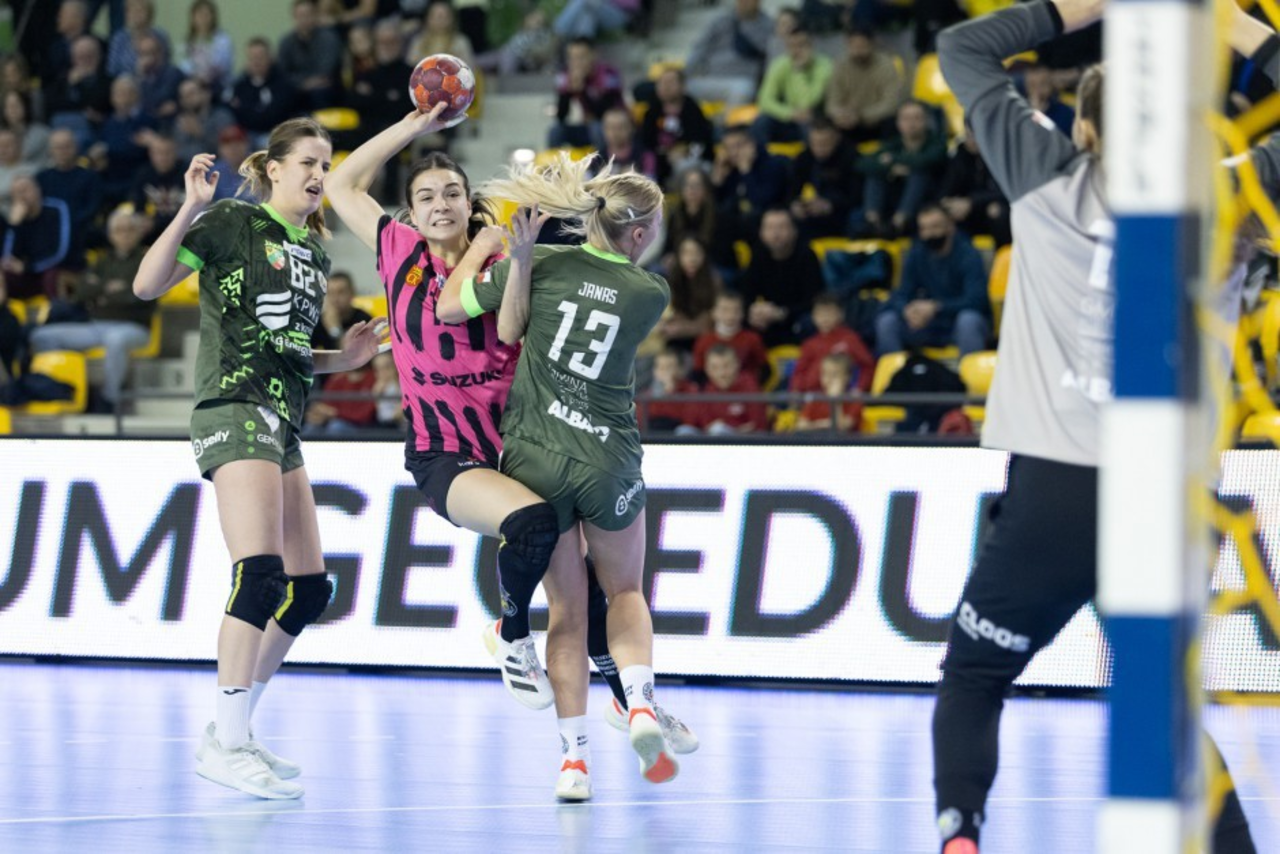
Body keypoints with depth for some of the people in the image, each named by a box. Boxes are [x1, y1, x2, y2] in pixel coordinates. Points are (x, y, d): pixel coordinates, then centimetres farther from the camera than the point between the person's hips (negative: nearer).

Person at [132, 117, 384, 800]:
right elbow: (148, 285, -11)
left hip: (282, 423, 9)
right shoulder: (234, 222, -2)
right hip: (235, 407, -9)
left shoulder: (314, 251, 21)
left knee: (308, 588, 7)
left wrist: (342, 358, 12)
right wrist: (189, 212, -21)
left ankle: (232, 728, 16)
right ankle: (225, 745, -16)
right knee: (260, 571, -20)